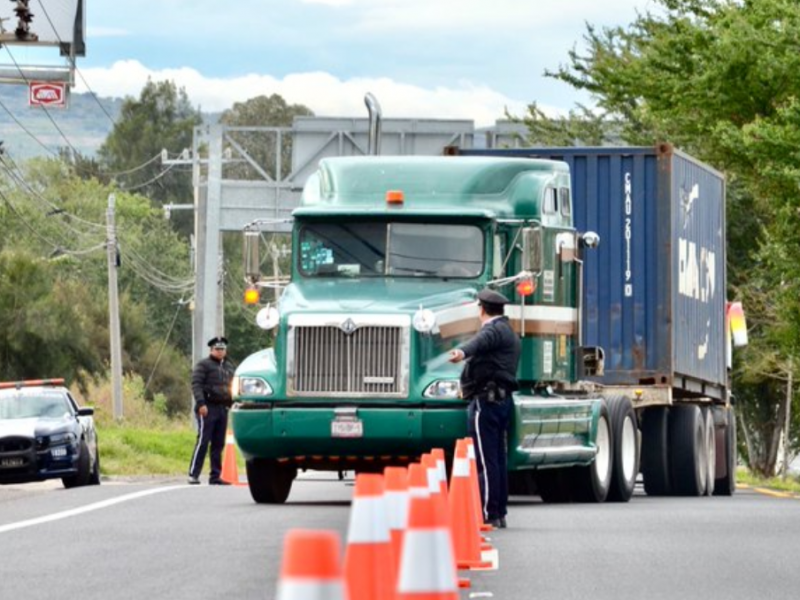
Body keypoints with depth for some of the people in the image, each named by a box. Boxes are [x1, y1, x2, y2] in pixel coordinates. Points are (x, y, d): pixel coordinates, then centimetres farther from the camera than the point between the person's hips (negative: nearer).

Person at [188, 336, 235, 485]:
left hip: (223, 408, 7)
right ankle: (193, 474, -12)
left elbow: (232, 387, 25)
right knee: (203, 441, -12)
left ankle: (215, 476, 9)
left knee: (218, 444, 6)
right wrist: (201, 403, -21)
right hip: (208, 408, -7)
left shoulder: (228, 367, 20)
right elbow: (196, 384, -10)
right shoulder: (203, 365, -1)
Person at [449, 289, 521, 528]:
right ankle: (499, 513, 15)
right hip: (503, 399, 10)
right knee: (498, 458, 12)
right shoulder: (509, 333, 25)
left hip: (485, 400, -10)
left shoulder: (494, 330, -9)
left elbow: (482, 341, -34)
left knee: (486, 460, -11)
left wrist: (463, 352, -56)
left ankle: (488, 514, -15)